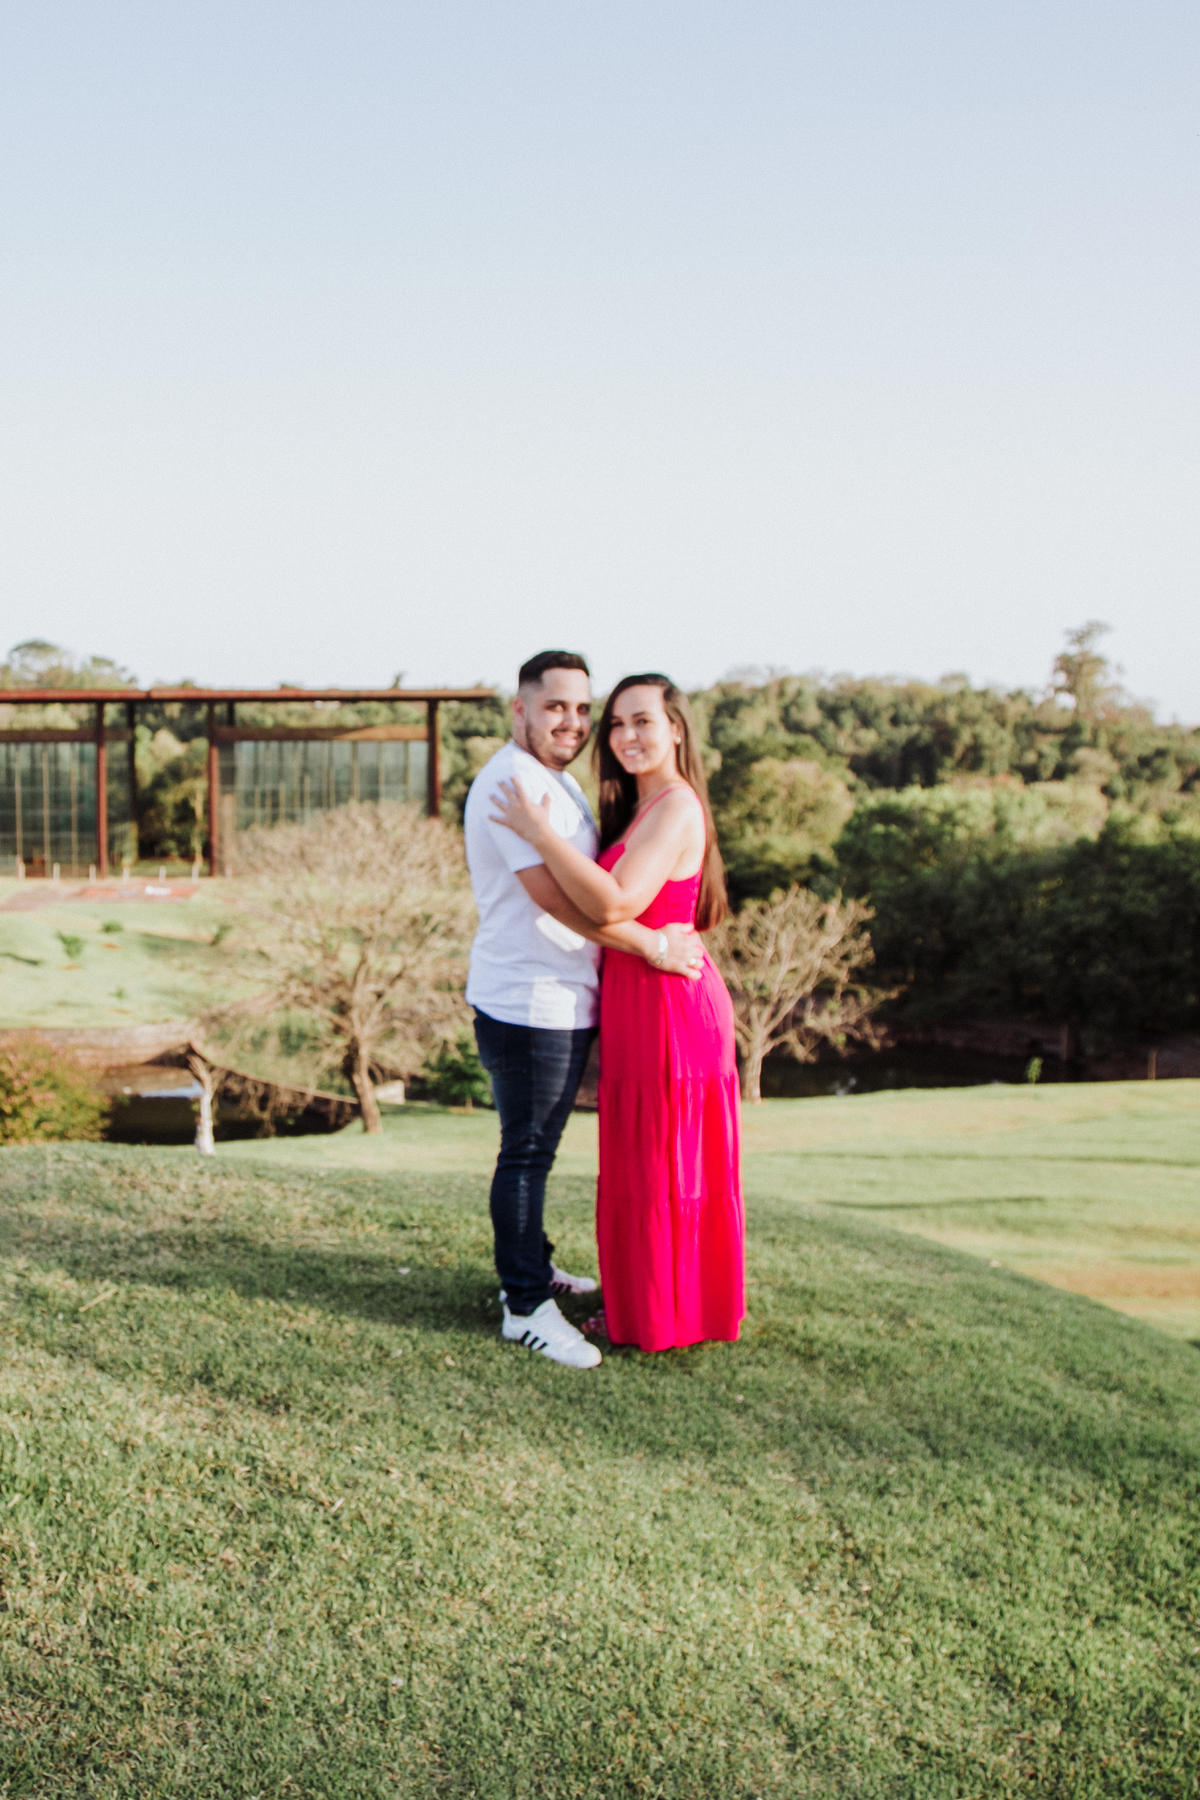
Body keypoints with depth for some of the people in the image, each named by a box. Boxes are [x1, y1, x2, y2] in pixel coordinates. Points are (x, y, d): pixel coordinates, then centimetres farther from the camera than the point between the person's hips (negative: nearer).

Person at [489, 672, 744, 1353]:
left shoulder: (675, 806, -17)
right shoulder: (644, 807, 14)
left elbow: (615, 903, -28)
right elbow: (610, 900, 15)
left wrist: (541, 832, -24)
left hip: (667, 1004, -10)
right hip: (641, 1000, 10)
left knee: (661, 1164, 2)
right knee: (647, 1163, 17)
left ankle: (661, 1319, 14)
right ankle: (646, 1303, 30)